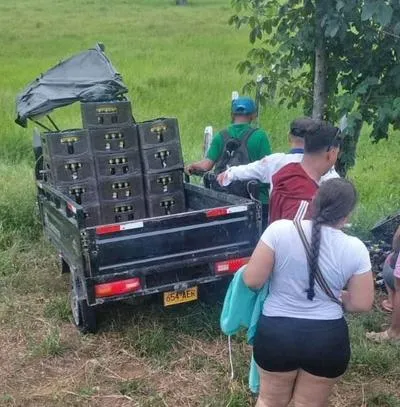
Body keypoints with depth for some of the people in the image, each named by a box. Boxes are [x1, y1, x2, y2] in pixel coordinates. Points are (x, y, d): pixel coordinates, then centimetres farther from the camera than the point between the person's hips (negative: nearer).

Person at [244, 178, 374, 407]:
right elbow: (362, 304, -3)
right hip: (328, 339, 1)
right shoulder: (355, 249, -11)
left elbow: (252, 281, -12)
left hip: (276, 334, 0)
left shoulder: (280, 230, -14)